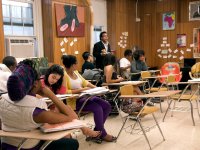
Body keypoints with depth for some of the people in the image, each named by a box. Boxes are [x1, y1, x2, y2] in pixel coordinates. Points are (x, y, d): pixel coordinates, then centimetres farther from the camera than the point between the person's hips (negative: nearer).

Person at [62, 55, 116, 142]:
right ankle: (102, 134, -9)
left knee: (107, 106, -2)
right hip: (75, 100, -9)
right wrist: (81, 90, -24)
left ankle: (97, 130, 7)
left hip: (85, 96, 9)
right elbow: (65, 92, -23)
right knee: (97, 108, -27)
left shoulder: (75, 72, 11)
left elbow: (85, 82, 16)